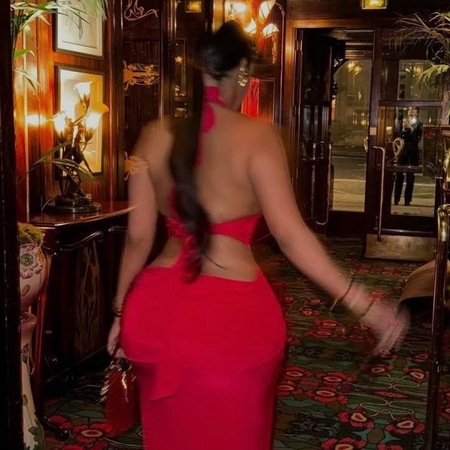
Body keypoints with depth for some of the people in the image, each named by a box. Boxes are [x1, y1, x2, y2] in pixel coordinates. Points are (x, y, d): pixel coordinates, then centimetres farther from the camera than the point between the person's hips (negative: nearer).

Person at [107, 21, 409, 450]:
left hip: (160, 308, 4)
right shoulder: (255, 135, -10)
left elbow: (138, 237, 4)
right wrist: (363, 305, -8)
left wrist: (121, 311, 16)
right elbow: (290, 235, -14)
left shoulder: (153, 136, 1)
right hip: (230, 316, -4)